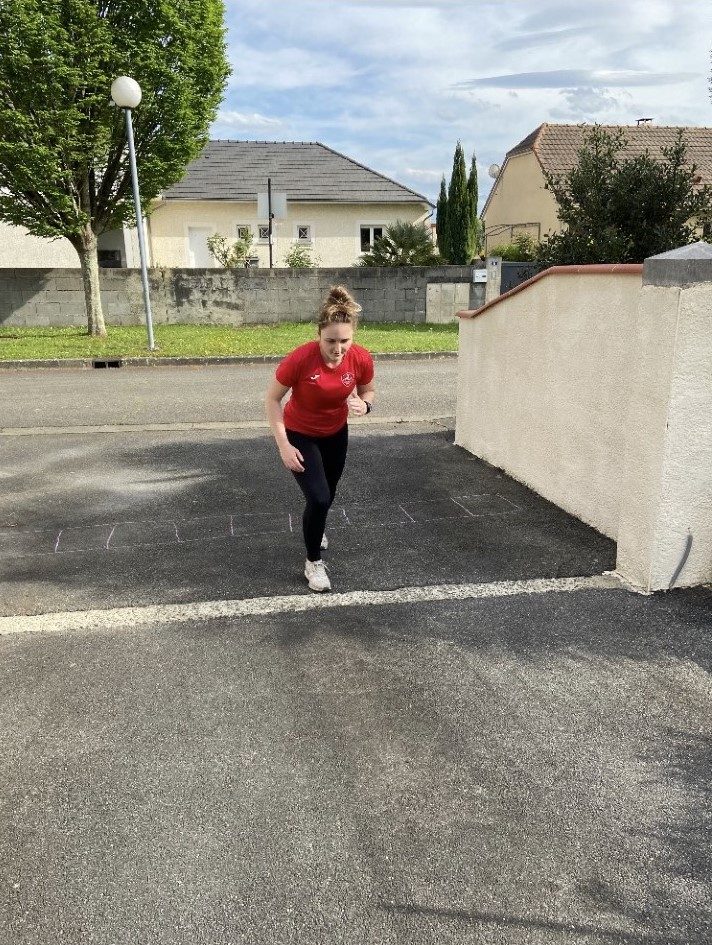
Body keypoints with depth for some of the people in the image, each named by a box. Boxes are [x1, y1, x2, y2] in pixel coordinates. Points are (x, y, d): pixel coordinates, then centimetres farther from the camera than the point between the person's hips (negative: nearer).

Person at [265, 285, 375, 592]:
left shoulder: (361, 359, -24)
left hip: (336, 434, 4)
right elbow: (272, 399, -20)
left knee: (327, 496, 23)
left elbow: (368, 392, -3)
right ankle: (313, 563, 9)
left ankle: (314, 528, 58)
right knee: (318, 498, -16)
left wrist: (364, 405, -27)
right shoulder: (300, 359, -34)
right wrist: (284, 445, -24)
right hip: (300, 435, -4)